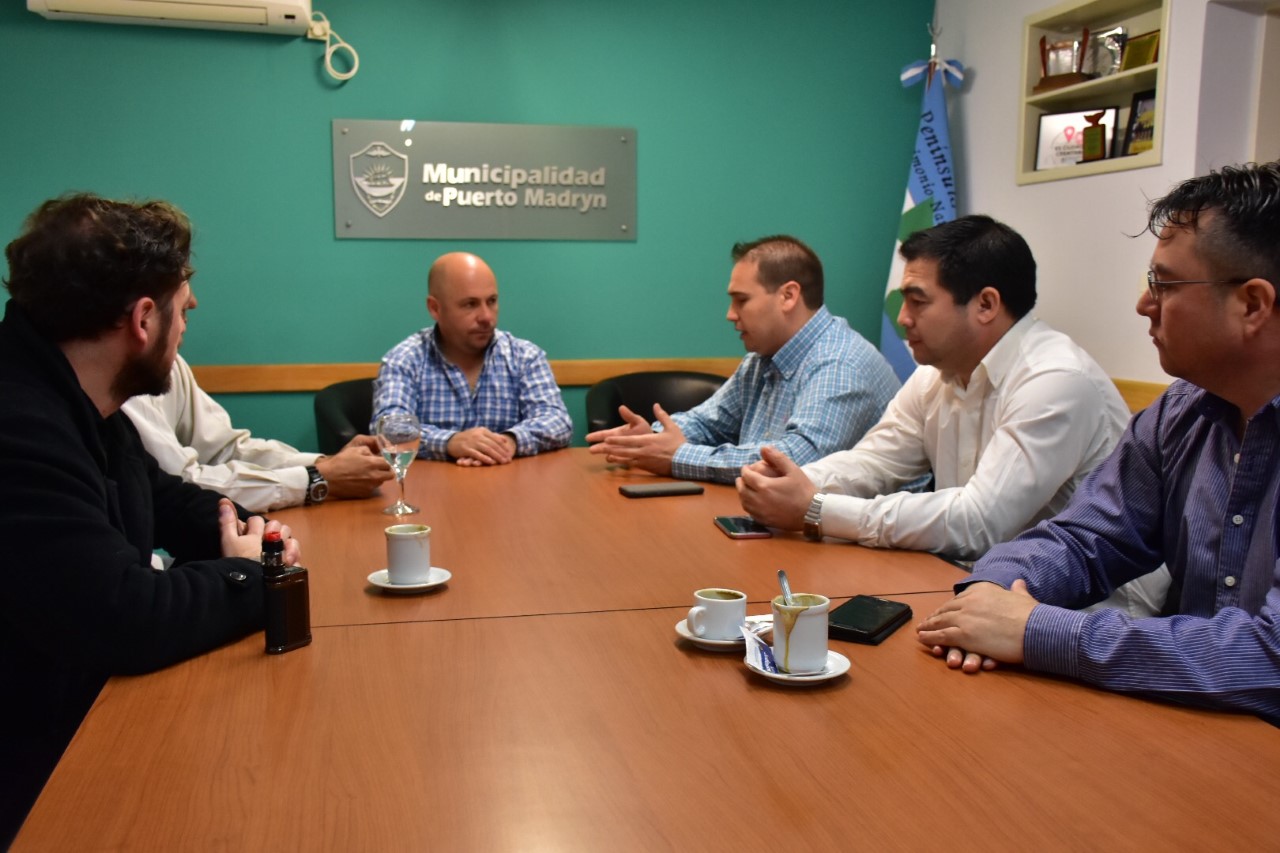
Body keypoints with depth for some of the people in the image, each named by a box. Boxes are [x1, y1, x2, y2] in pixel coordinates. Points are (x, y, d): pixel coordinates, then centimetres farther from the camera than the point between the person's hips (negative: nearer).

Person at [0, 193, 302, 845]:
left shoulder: (80, 403, 4)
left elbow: (158, 497, 19)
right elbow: (126, 620, -33)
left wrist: (239, 534, -1)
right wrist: (243, 577, -14)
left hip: (96, 706, 9)